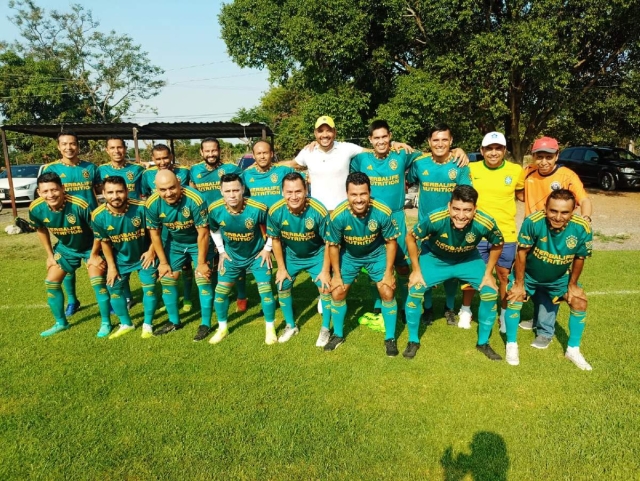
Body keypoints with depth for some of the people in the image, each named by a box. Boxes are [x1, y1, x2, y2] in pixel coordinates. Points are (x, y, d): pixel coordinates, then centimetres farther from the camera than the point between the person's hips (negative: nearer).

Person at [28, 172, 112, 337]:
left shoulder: (80, 205, -36)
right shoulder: (36, 209, -20)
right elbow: (41, 230, 3)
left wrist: (94, 255, -15)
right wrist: (50, 255, 5)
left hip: (90, 247, -5)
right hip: (65, 247, 5)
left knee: (97, 282, -14)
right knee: (51, 283, 6)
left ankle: (105, 322, 4)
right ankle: (61, 323, 26)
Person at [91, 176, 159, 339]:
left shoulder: (142, 208, -30)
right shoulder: (98, 216, -21)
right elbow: (105, 242, -5)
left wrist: (151, 251, -13)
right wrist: (111, 266, -2)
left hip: (144, 255, -3)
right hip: (120, 258, 3)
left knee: (149, 288, -4)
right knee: (114, 288, 7)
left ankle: (148, 325, 16)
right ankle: (126, 324, 28)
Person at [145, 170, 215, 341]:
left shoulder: (194, 199, -34)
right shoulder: (152, 204, -22)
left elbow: (202, 233, -25)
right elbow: (154, 233, -7)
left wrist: (202, 262, -19)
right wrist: (163, 262, -3)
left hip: (199, 242, -4)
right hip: (174, 243, 4)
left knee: (203, 280, -10)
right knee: (166, 279, 5)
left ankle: (205, 324, 5)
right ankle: (174, 322, 23)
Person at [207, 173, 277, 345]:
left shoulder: (258, 208, -30)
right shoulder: (215, 210, -22)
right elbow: (214, 230, 3)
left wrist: (267, 249, -8)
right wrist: (221, 251, 1)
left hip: (257, 255, -2)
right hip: (231, 255, 3)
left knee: (265, 290, -5)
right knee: (220, 291, 4)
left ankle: (270, 329, 16)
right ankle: (222, 328, 26)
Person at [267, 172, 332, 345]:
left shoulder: (318, 211, -33)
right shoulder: (275, 211, -27)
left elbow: (328, 242, -19)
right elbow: (275, 240, -8)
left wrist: (325, 270, -15)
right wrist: (281, 268, -4)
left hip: (317, 255, -2)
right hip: (291, 255, 3)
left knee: (325, 287, -8)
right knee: (282, 286, 5)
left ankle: (325, 329, 14)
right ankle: (291, 326, 28)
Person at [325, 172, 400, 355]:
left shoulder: (382, 212, -32)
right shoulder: (338, 216, -32)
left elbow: (391, 242, -14)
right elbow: (333, 246, -14)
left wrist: (388, 272, -13)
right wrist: (337, 275, -9)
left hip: (377, 254, 0)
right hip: (349, 255, 1)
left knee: (387, 292, -7)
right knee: (337, 292, -1)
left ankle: (390, 338, 14)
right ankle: (338, 334, 23)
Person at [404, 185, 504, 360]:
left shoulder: (485, 223, -34)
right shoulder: (435, 219, -38)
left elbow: (498, 245, -9)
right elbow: (411, 238, -19)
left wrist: (488, 273, -8)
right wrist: (416, 270, -15)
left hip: (468, 260, 2)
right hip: (435, 258, -1)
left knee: (491, 292, -9)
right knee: (414, 291, -17)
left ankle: (483, 342, 14)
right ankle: (413, 341, 7)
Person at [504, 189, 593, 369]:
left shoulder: (582, 228, -29)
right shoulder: (533, 221, -37)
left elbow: (579, 258, -10)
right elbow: (522, 253, -24)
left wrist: (572, 285, 0)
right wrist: (519, 284, -16)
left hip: (559, 277, 3)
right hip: (528, 274, -2)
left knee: (580, 301, -7)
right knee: (515, 297, -19)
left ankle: (573, 350, 13)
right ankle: (511, 345, 1)